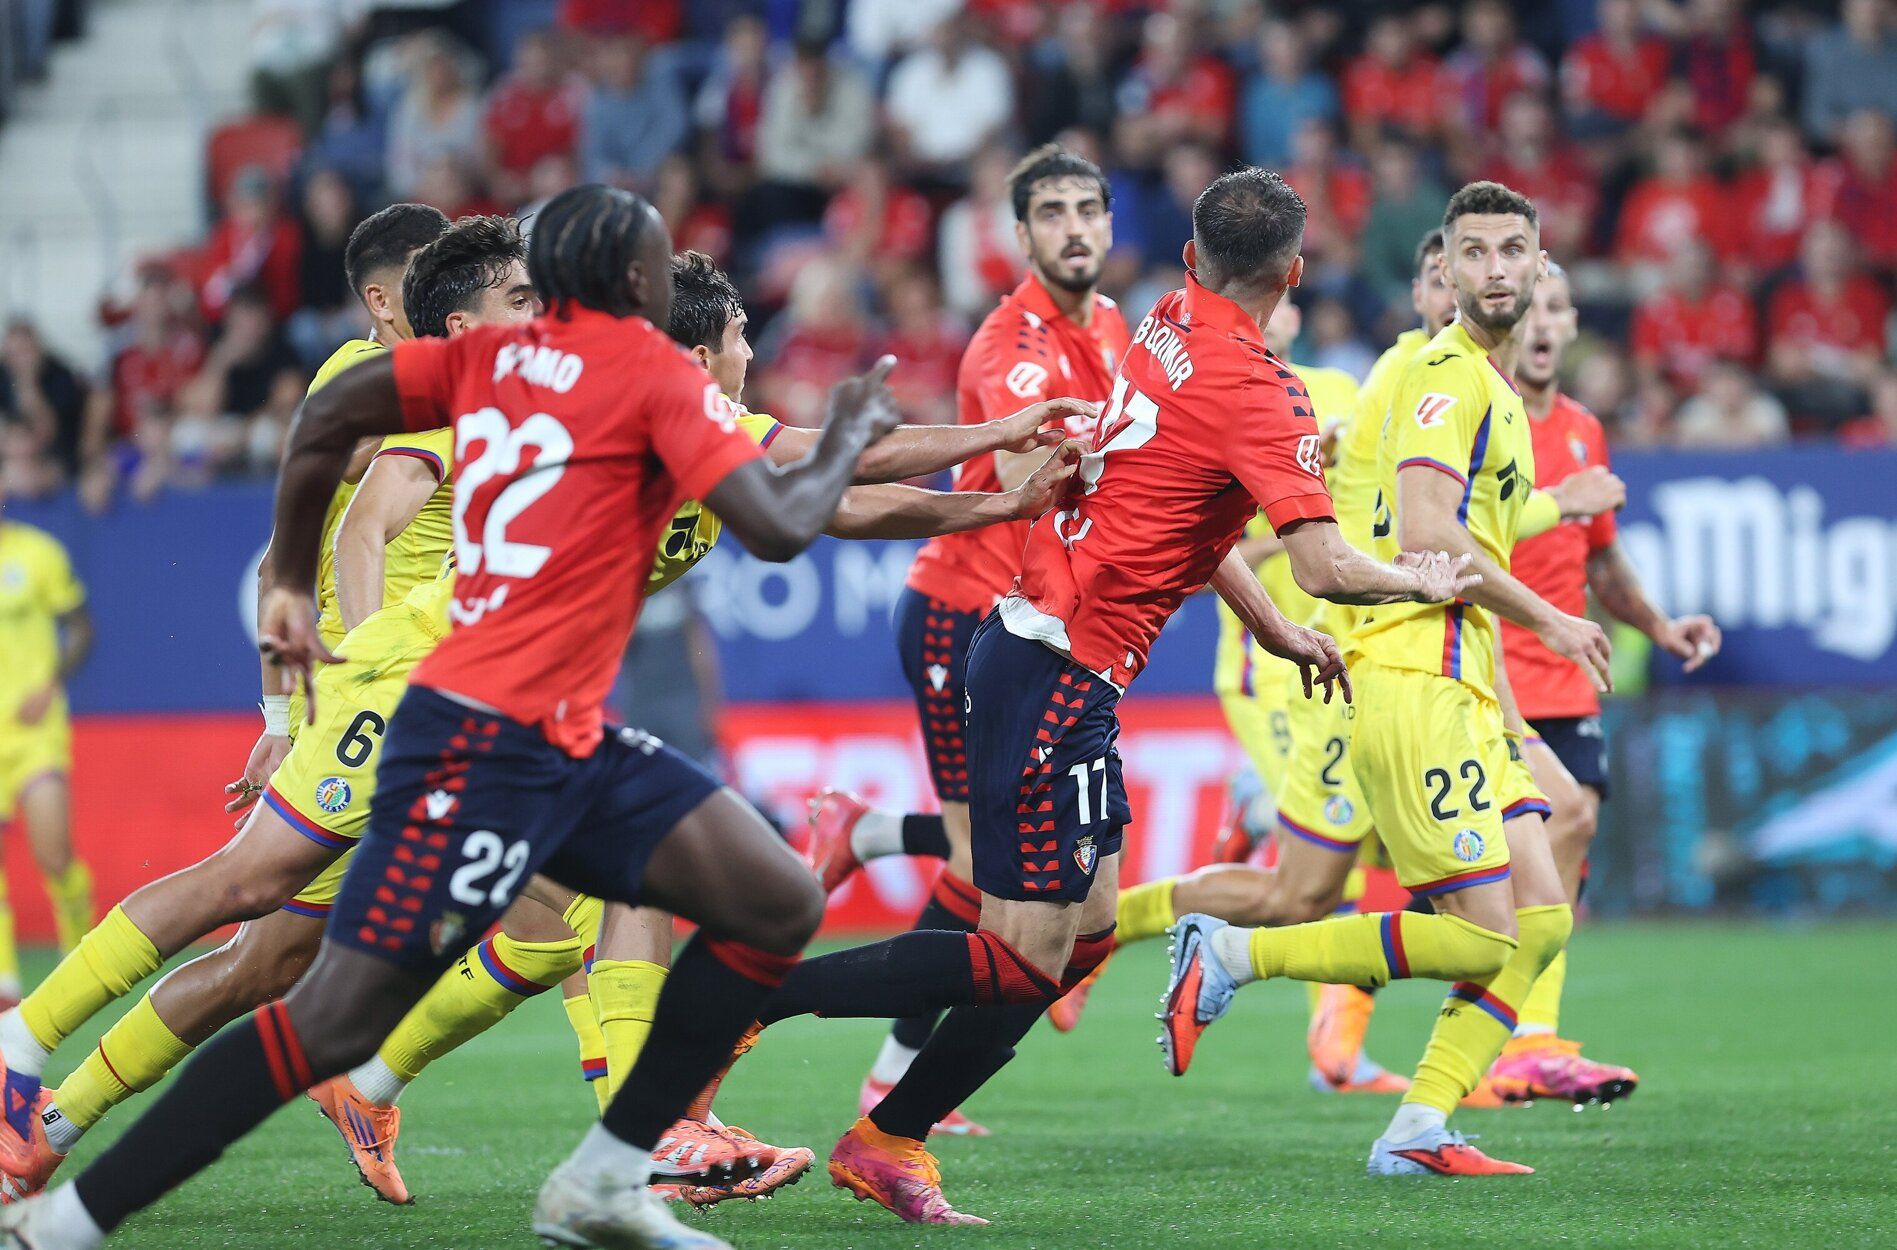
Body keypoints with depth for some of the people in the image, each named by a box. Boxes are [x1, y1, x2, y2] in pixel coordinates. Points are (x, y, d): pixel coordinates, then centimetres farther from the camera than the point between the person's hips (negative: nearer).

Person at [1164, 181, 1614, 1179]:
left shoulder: (1497, 392, 22)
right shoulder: (1448, 377, -9)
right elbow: (1423, 535, -20)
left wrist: (1507, 713, 21)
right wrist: (1550, 621, -11)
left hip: (1459, 692, 10)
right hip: (1412, 685, -10)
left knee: (1542, 917, 1)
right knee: (1483, 936, -12)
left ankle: (1419, 1132, 0)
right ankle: (1231, 956, -5)